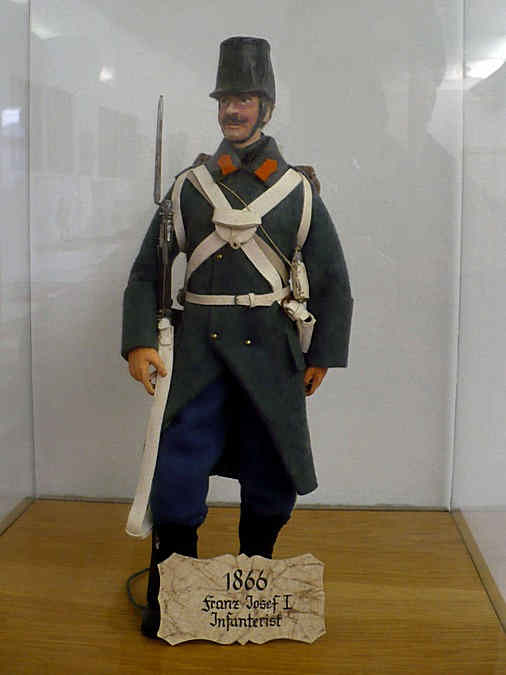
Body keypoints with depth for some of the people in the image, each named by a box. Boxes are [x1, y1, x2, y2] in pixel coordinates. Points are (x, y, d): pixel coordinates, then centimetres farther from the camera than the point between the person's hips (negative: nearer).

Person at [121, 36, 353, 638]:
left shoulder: (298, 190, 4)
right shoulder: (188, 186, 6)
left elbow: (333, 280, 7)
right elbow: (146, 271, 6)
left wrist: (322, 357, 3)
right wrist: (139, 341, -6)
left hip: (269, 351, 0)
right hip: (199, 347, 0)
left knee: (270, 474, 9)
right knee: (177, 468, -2)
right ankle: (168, 595, 16)